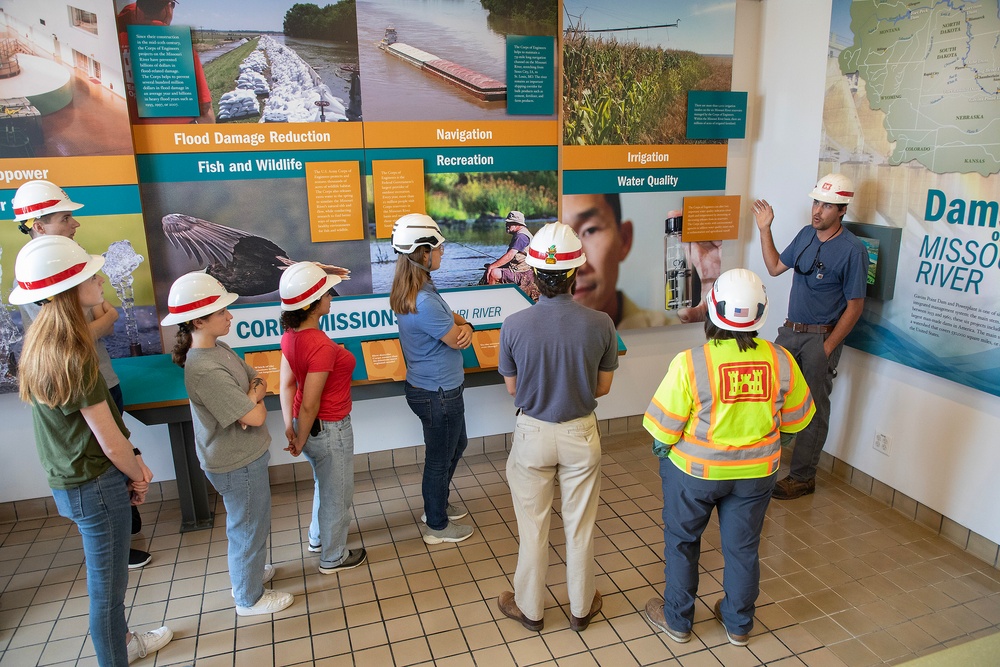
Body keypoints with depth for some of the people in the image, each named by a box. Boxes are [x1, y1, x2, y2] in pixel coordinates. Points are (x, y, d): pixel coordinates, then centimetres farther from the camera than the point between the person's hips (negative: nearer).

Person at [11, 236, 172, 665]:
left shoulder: (42, 341, 1)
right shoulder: (74, 355, -27)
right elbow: (109, 440, -20)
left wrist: (134, 461, 5)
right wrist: (137, 475, -3)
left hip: (70, 480, 9)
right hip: (96, 485, -9)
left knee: (108, 576, 27)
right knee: (108, 587, 9)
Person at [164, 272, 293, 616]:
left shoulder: (219, 348, -1)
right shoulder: (205, 370, -31)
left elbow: (257, 380, 6)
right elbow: (256, 416, -30)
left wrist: (252, 396, -16)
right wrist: (255, 403, -8)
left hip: (244, 455, 9)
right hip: (237, 464, -9)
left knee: (246, 523, 28)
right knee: (250, 528, 11)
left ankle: (247, 571, 50)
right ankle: (250, 598, 31)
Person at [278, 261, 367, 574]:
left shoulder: (291, 335, -5)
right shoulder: (321, 346, -31)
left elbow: (287, 383, -2)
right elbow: (309, 405, -26)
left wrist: (289, 426, 1)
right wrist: (301, 441, -12)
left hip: (308, 425, 9)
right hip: (329, 429, -8)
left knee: (324, 484, 31)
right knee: (337, 493, 14)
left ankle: (319, 538, 52)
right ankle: (333, 558, 35)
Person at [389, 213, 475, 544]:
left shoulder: (413, 289, 2)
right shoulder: (423, 303, -32)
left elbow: (452, 318, 7)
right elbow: (457, 340, -21)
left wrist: (465, 325, -15)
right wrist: (464, 328, 1)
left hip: (425, 386, 10)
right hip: (439, 394, -10)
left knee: (457, 444, 28)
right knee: (440, 459, 11)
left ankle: (437, 504, 47)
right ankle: (437, 526, 33)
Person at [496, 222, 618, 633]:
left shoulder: (513, 326, -20)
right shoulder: (600, 324, -17)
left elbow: (512, 388, -4)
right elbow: (602, 387, -4)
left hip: (532, 433, -1)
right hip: (581, 433, 1)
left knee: (533, 527, 17)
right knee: (580, 526, 19)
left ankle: (530, 608, 36)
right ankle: (581, 607, 38)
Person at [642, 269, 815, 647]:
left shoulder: (690, 364, -25)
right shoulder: (780, 361, -14)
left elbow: (663, 428, -18)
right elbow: (797, 419, 1)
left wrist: (662, 447, 3)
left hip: (695, 470, -3)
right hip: (756, 472, 3)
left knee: (682, 542, 18)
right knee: (743, 546, 20)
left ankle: (677, 620, 35)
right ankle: (739, 624, 40)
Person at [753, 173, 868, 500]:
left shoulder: (852, 249, -15)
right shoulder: (806, 234, 5)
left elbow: (855, 305, -13)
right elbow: (775, 267, 15)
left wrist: (827, 348, -16)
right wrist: (764, 229, 7)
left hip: (821, 337, -6)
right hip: (790, 331, 6)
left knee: (813, 410, 5)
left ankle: (802, 477, 18)